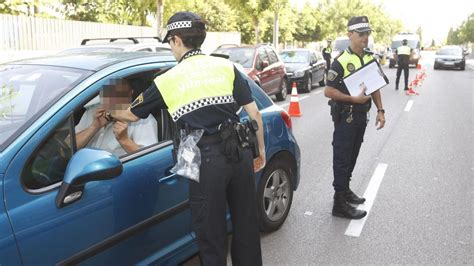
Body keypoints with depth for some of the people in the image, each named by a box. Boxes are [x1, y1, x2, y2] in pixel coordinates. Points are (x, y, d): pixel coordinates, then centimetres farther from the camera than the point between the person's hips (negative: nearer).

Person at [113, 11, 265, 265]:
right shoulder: (226, 66, 7)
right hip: (240, 151, 3)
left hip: (207, 159, -3)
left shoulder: (167, 80, 3)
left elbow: (131, 114, 17)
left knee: (211, 233, 12)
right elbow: (254, 114, 4)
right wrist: (261, 151, 16)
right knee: (246, 223, 19)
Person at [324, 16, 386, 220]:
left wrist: (380, 110, 8)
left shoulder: (370, 59, 9)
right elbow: (329, 91, -18)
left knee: (352, 156, 18)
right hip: (346, 117, -7)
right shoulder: (341, 61, -15)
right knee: (342, 159, -3)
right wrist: (354, 99, -22)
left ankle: (345, 190, 34)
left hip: (361, 115, 8)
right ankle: (340, 204, 3)